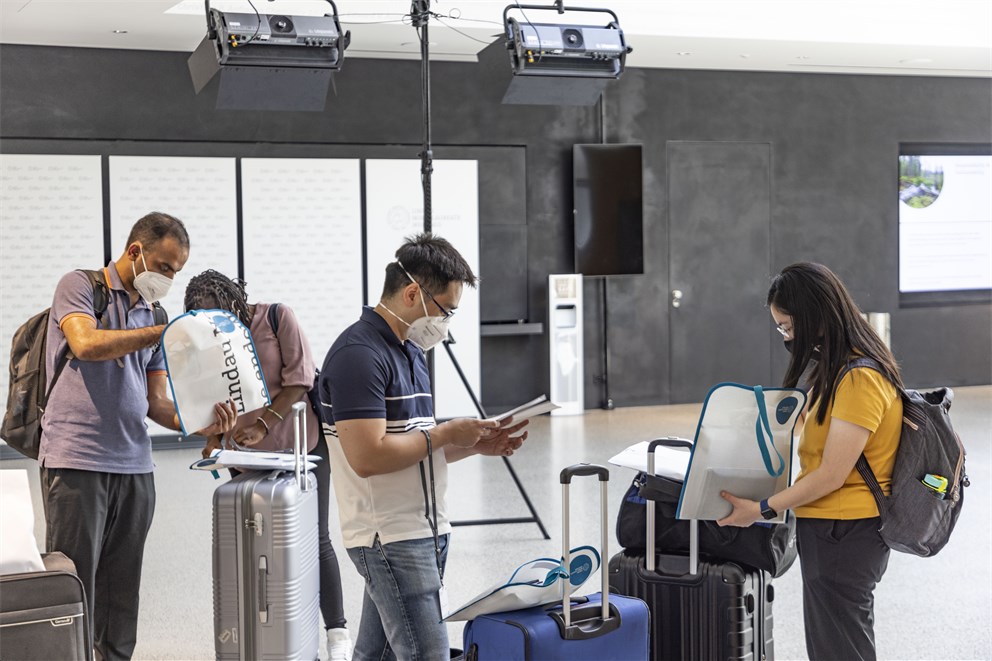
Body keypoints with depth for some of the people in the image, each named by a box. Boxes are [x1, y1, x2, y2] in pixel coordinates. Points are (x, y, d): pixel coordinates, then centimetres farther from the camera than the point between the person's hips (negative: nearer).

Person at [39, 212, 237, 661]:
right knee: (75, 590, -5)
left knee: (121, 596, 8)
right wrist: (164, 333, -17)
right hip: (76, 461, -6)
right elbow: (86, 344, -20)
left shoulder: (153, 316, 17)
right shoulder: (81, 286, 1)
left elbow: (155, 401, 15)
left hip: (134, 466, 6)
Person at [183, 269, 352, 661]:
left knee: (315, 539, -1)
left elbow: (300, 376, -12)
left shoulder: (277, 317, -7)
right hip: (247, 454, 4)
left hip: (301, 443, -4)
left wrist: (265, 422, -22)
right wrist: (213, 439, -14)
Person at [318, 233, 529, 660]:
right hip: (390, 538, -9)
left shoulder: (409, 350, 16)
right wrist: (445, 434, -14)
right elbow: (367, 456, -24)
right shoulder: (359, 354, -15)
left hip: (422, 533, 9)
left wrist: (475, 445, 7)